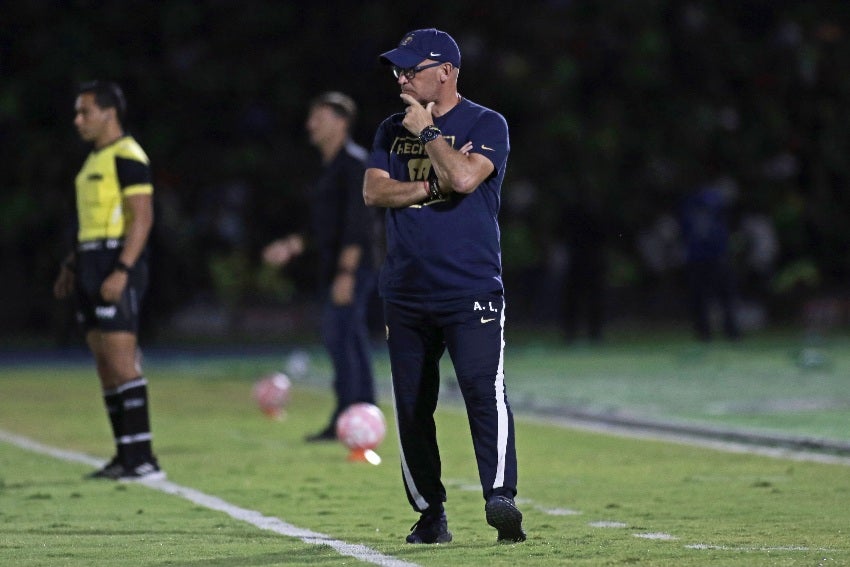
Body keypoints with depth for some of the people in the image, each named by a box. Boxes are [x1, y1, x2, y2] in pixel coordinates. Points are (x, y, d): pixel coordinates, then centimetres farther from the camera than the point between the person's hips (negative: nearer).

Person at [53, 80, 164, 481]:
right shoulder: (95, 160, 18)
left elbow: (143, 216, -17)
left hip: (117, 265, -10)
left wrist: (122, 271, -24)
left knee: (121, 359, -13)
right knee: (104, 364, 8)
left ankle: (142, 459, -13)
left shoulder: (126, 157, -11)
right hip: (92, 267, 10)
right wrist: (71, 265, 21)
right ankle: (126, 457, 12)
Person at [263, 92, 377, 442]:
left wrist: (346, 272, -23)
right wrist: (291, 246, 19)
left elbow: (356, 222, -18)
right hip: (335, 269, 10)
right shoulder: (331, 166, 20)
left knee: (340, 337, -14)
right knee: (351, 341, 9)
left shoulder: (353, 162, -10)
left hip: (351, 267, -10)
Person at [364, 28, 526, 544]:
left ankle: (501, 498, -24)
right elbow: (374, 191, 2)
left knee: (484, 391, -19)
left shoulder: (486, 125, -1)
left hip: (471, 292, -5)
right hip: (406, 296, 5)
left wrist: (427, 132, -7)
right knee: (412, 407, 7)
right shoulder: (392, 130, 15)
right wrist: (432, 185, -9)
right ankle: (430, 514, 15)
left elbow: (464, 178, -19)